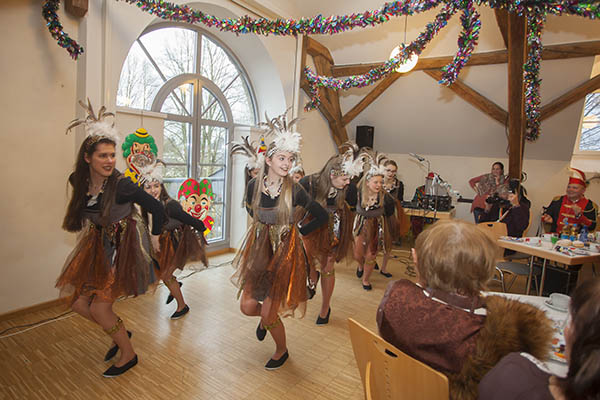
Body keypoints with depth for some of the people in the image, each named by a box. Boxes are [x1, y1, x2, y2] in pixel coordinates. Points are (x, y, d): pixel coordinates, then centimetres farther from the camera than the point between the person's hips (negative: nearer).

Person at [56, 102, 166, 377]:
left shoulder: (121, 185, -24)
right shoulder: (78, 180, -5)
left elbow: (156, 207, -17)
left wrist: (155, 238, -8)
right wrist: (93, 230, 18)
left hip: (124, 246, -7)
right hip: (99, 244, 7)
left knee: (100, 307, -5)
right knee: (78, 303, 10)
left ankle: (128, 355, 18)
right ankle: (121, 333, 33)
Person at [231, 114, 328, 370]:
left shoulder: (294, 190, -15)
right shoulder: (254, 184, -6)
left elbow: (322, 216, -7)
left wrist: (299, 231, -4)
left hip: (284, 252, -4)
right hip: (258, 249, 4)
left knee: (269, 314, 1)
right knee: (247, 306, 5)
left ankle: (282, 351, 32)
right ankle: (264, 318, 43)